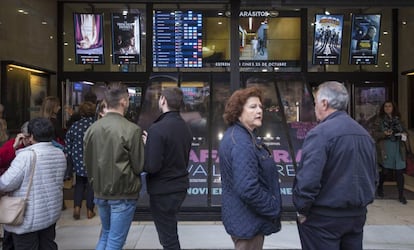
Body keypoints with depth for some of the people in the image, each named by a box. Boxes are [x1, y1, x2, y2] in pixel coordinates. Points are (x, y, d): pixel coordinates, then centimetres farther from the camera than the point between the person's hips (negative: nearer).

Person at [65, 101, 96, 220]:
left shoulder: (74, 126, -4)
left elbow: (67, 145, 1)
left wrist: (70, 159, 12)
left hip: (78, 160, 2)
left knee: (79, 184, 19)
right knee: (91, 185, 12)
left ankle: (77, 207, 7)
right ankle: (89, 211, 18)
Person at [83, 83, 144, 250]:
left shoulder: (92, 129, -1)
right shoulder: (132, 130, -17)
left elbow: (86, 162, 8)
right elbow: (139, 166, -12)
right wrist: (144, 145, 4)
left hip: (100, 192, 6)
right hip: (123, 194, -5)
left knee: (106, 234, 24)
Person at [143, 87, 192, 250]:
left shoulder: (157, 128, -20)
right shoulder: (185, 128, 4)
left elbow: (152, 166, -24)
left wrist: (145, 146, -5)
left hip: (163, 191, -8)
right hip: (180, 186, 8)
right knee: (171, 232, 26)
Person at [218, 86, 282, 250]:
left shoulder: (235, 134, 8)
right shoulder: (241, 143, -25)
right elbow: (248, 189, -33)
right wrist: (274, 209, -17)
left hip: (241, 217, 10)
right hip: (249, 222, -10)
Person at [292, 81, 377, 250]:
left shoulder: (320, 133, -19)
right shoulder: (365, 134, 7)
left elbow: (308, 179, -26)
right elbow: (372, 176, 14)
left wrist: (302, 210, -12)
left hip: (324, 217, -7)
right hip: (358, 214, 8)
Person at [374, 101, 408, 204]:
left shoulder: (397, 119, 8)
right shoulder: (380, 120, -1)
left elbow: (403, 131, 18)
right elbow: (375, 134, -3)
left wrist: (404, 134, -3)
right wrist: (384, 134, -21)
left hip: (398, 148, 3)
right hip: (385, 148, -3)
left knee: (399, 171, 0)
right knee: (385, 170, 4)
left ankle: (401, 195, 8)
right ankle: (380, 188, 31)